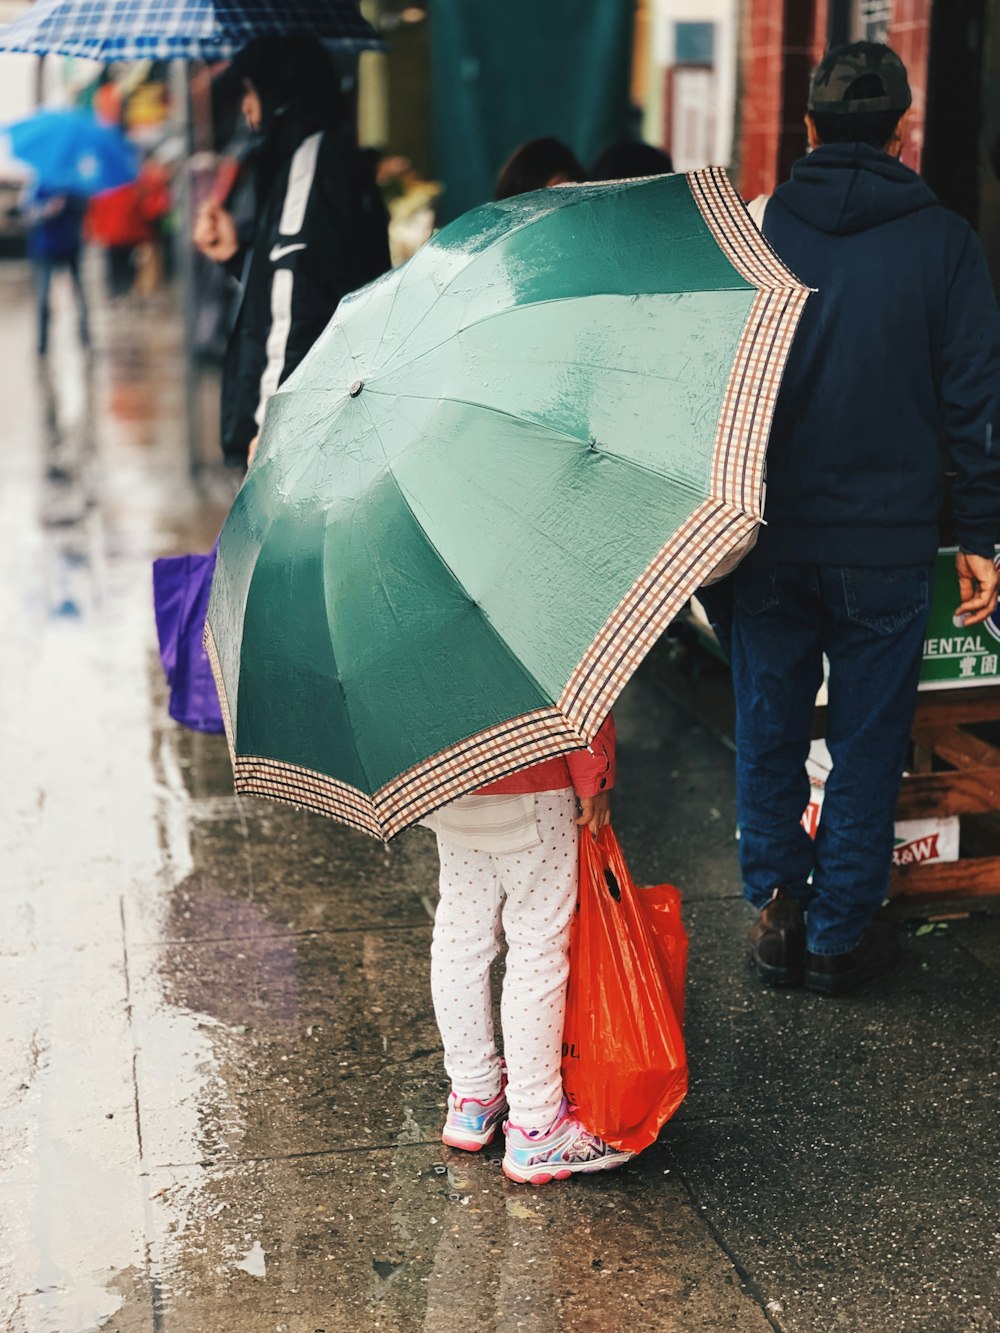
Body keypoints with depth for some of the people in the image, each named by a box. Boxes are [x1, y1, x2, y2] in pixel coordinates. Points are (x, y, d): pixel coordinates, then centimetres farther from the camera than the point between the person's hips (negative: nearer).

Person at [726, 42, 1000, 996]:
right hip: (886, 547, -1)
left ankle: (777, 910, 23)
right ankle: (840, 934, 18)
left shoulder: (754, 231, -1)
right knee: (867, 744, 9)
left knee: (769, 732, 14)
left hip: (768, 539, 1)